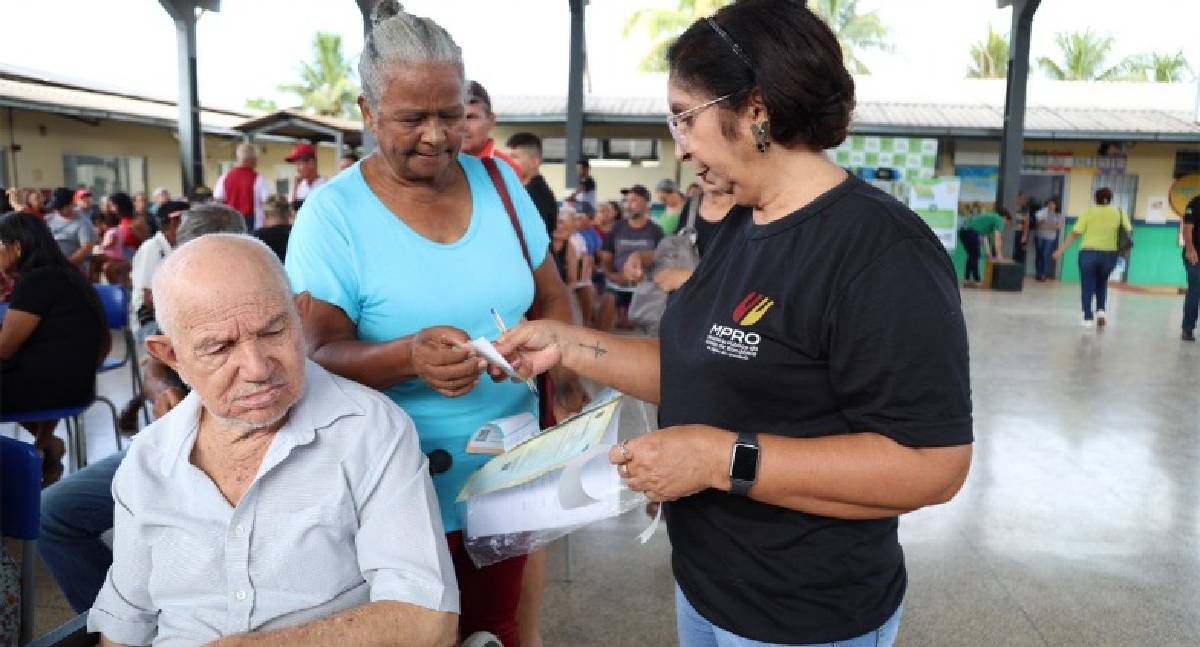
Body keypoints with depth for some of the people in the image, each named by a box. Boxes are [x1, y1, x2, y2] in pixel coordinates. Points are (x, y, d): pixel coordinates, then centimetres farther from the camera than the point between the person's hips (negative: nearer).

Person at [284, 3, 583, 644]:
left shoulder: (499, 181, 0)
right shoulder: (332, 213, -12)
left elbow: (551, 299, 6)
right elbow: (315, 356, -16)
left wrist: (572, 402, -8)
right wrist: (409, 356, -36)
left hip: (508, 473, 4)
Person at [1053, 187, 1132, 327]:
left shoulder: (1088, 212, 1)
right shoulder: (1119, 212, 6)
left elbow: (1075, 234, -4)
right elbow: (1129, 232, 1)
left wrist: (1061, 250, -1)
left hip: (1088, 253, -2)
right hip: (1109, 254, 2)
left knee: (1087, 285, 8)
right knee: (1102, 282, 25)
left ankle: (1088, 318, 6)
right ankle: (1101, 310, 9)